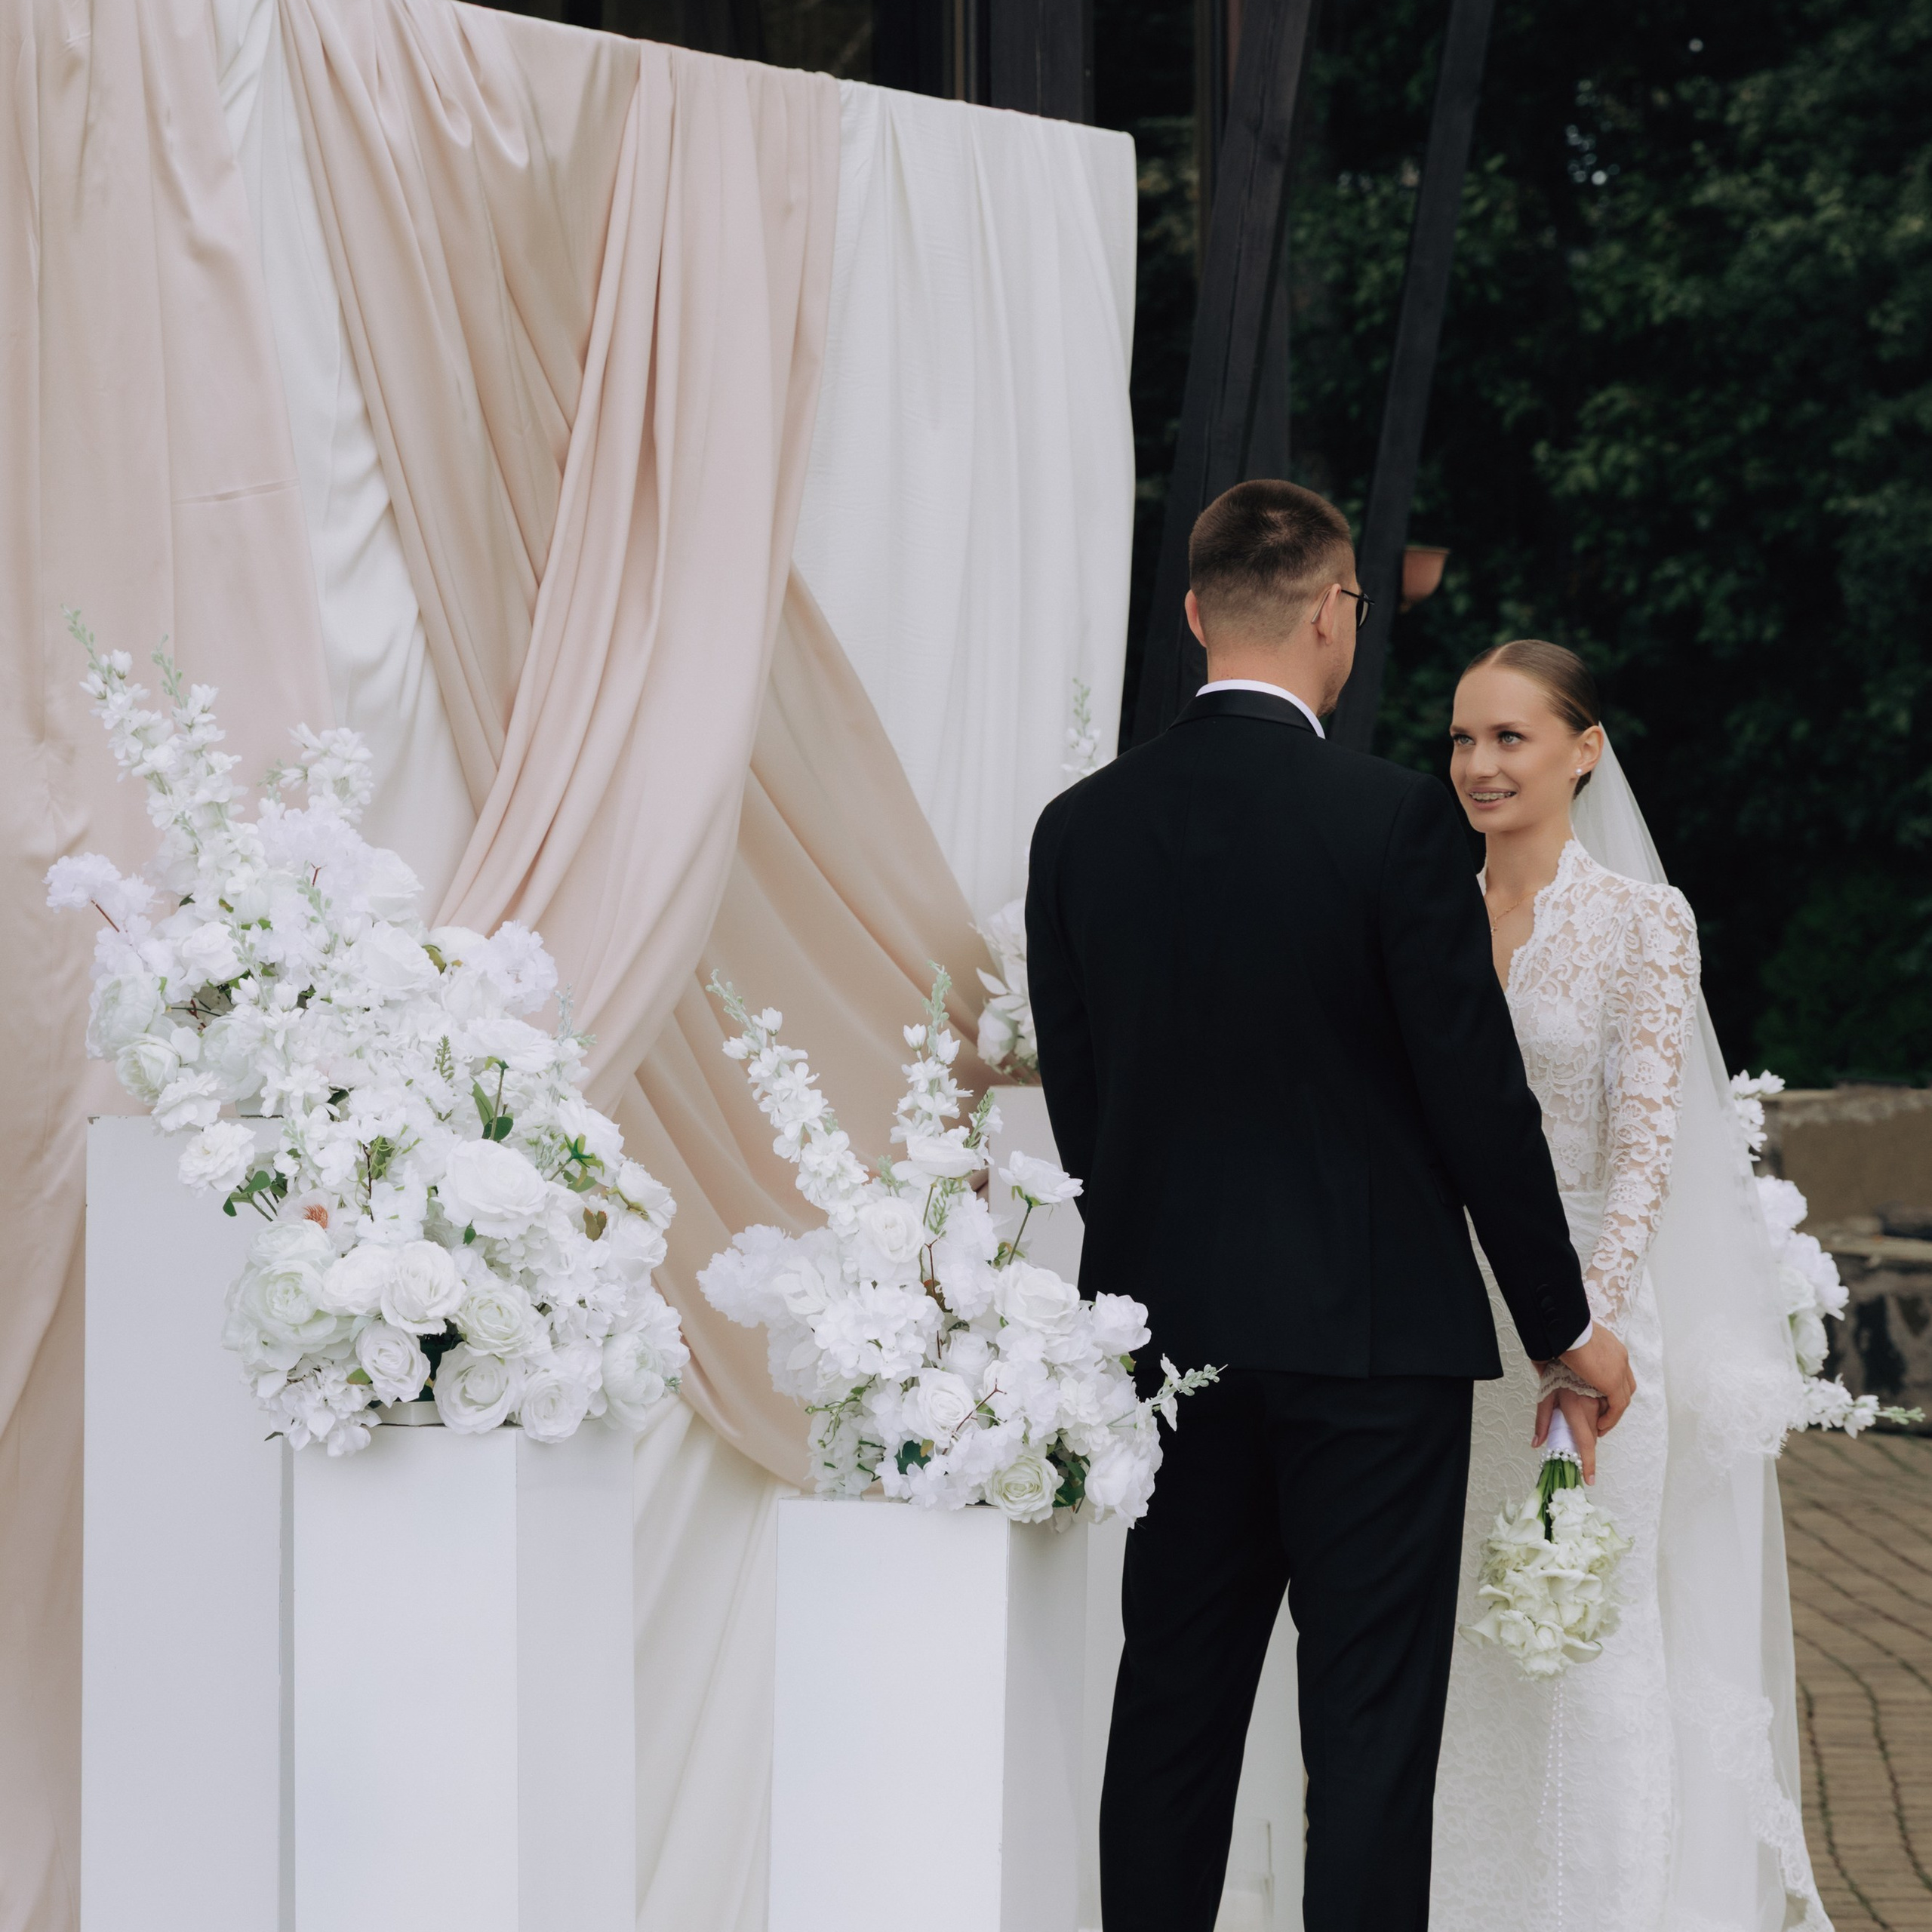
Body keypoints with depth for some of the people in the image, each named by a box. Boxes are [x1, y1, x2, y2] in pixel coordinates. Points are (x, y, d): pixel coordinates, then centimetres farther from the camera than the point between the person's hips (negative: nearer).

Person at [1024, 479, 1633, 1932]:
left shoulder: (1081, 828, 1)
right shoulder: (1394, 819, -12)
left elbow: (1075, 1095, 7)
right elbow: (1479, 1096, -9)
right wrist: (1564, 1321, 1)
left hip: (1170, 1322, 4)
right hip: (1370, 1326, -4)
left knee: (1174, 1704, 12)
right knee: (1372, 1719, 0)